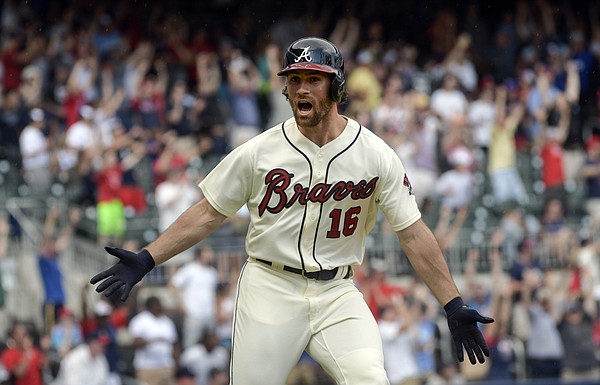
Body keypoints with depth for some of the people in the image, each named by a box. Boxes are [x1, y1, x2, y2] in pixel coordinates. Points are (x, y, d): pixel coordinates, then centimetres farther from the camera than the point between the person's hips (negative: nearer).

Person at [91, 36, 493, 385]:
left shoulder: (376, 155, -3)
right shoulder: (260, 151, -3)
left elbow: (413, 233, -1)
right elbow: (208, 213, 3)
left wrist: (454, 305, -5)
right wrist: (146, 260, -6)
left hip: (337, 293, 0)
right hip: (270, 288, 0)